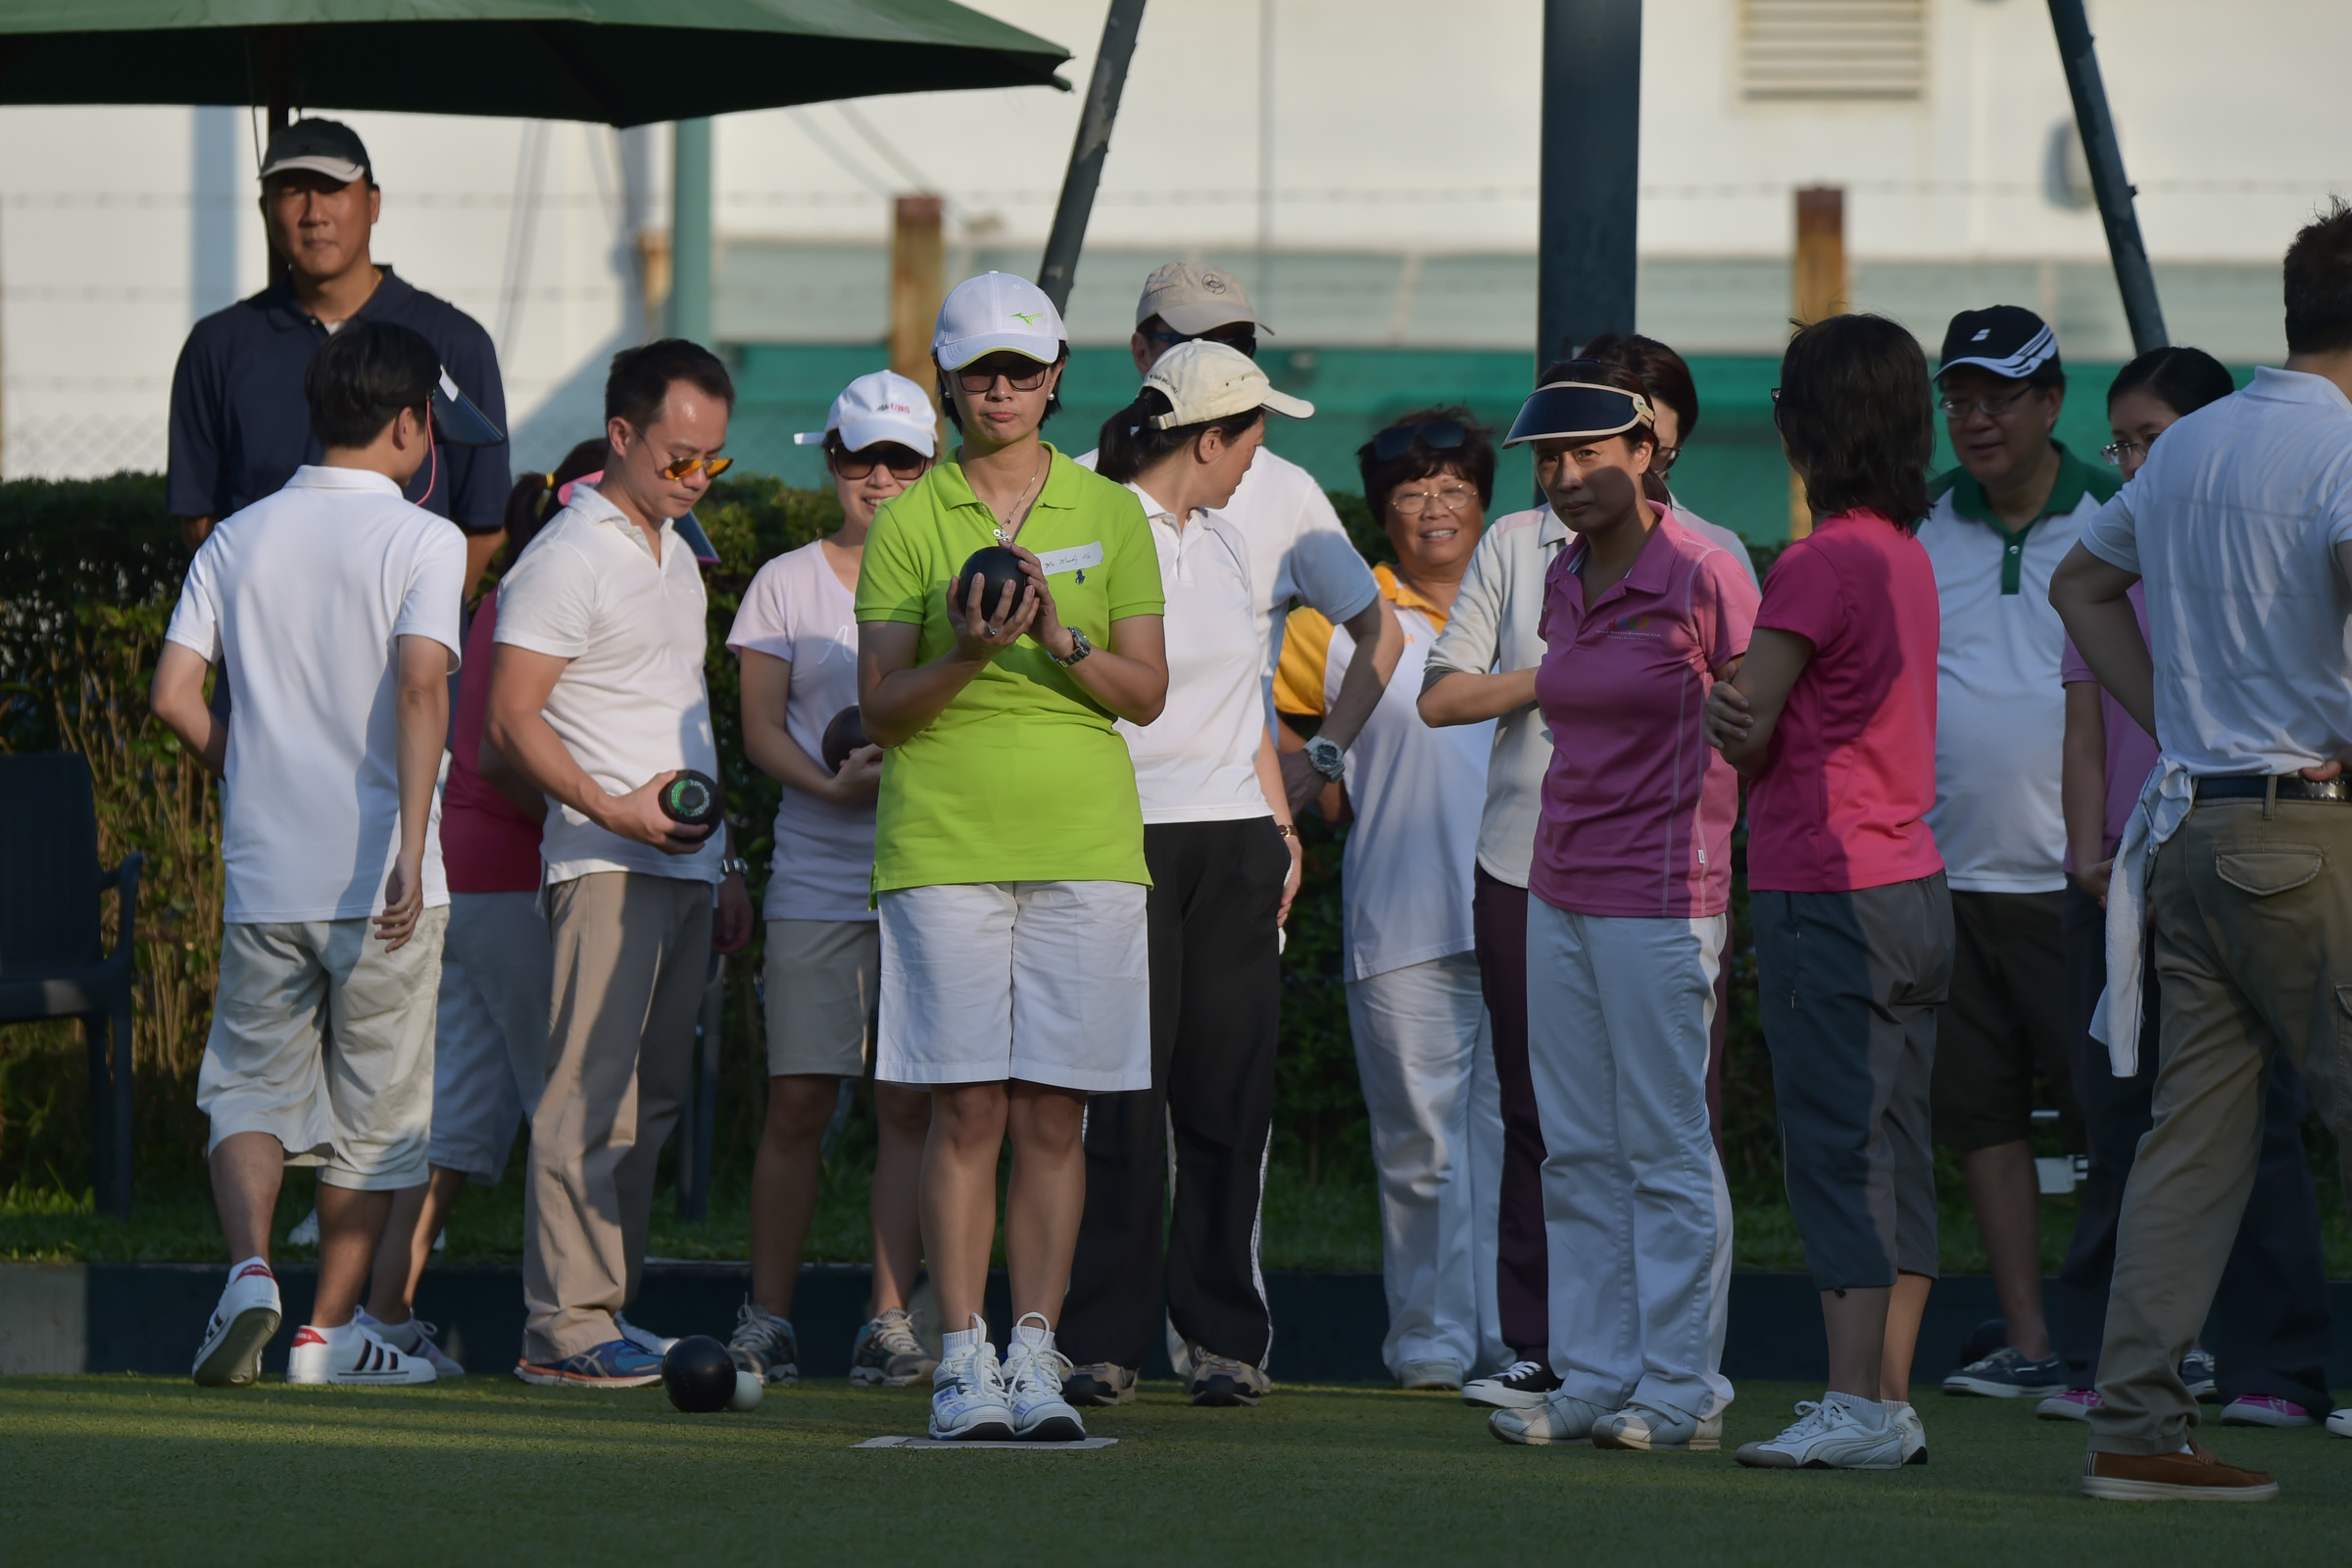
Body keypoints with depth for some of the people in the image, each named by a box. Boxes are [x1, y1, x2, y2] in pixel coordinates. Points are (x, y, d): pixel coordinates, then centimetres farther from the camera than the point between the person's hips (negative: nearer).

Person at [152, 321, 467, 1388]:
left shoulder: (238, 538, 7)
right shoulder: (423, 541, -6)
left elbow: (172, 694, 1)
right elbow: (420, 687, -20)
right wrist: (412, 849, -24)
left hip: (264, 872, 3)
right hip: (380, 880, -3)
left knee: (252, 1089, 13)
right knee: (373, 1109, 10)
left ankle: (250, 1266, -13)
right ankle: (328, 1331, 12)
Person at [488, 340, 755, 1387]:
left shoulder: (675, 554, 20)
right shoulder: (568, 557, -7)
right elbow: (511, 720, -13)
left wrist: (726, 866, 23)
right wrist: (614, 809, -23)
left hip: (685, 867, 9)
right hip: (605, 867, -9)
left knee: (651, 1099, 6)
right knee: (591, 1095, -11)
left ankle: (610, 1309, 9)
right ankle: (565, 1327, -13)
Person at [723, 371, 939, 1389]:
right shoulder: (786, 582, 10)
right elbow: (760, 727, 5)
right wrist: (829, 781, -13)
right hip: (816, 874, 0)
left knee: (909, 1104, -3)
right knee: (798, 1101, -3)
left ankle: (890, 1321, 1)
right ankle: (767, 1317, 7)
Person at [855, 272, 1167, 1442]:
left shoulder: (1108, 515, 10)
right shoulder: (908, 522, 5)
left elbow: (1147, 694, 6)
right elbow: (880, 711, 2)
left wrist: (1060, 640, -12)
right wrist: (968, 656, -16)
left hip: (1084, 848, 2)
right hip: (945, 846, -1)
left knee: (1052, 1116, 0)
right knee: (969, 1112, -5)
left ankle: (1036, 1352, 4)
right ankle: (962, 1358, -1)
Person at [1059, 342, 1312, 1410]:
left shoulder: (1221, 544, 18)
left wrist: (1282, 828, 17)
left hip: (1235, 848, 6)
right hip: (1129, 841, -6)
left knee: (1231, 1096, 3)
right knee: (1125, 1098, -6)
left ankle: (1222, 1335, 7)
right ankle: (1106, 1340, -2)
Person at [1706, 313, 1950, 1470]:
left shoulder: (1820, 563, -15)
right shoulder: (1908, 556, 12)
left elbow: (1740, 729, -13)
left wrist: (1733, 729, 8)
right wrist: (1748, 721, -8)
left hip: (1826, 889, -9)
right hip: (1914, 884, 9)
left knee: (1836, 1148, -8)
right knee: (1895, 1148, 9)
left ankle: (1856, 1406, -11)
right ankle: (1889, 1398, 12)